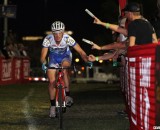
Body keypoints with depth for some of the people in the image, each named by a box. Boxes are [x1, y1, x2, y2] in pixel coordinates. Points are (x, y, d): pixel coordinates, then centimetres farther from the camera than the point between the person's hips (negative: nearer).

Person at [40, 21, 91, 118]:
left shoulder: (68, 39, -32)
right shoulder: (48, 39, -31)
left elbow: (81, 52, -30)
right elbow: (43, 56, -32)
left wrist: (87, 61, -45)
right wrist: (44, 63, -53)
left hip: (65, 57, -1)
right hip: (53, 58, 1)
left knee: (64, 69, -34)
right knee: (52, 82, -8)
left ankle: (68, 96, -26)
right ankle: (53, 106, 8)